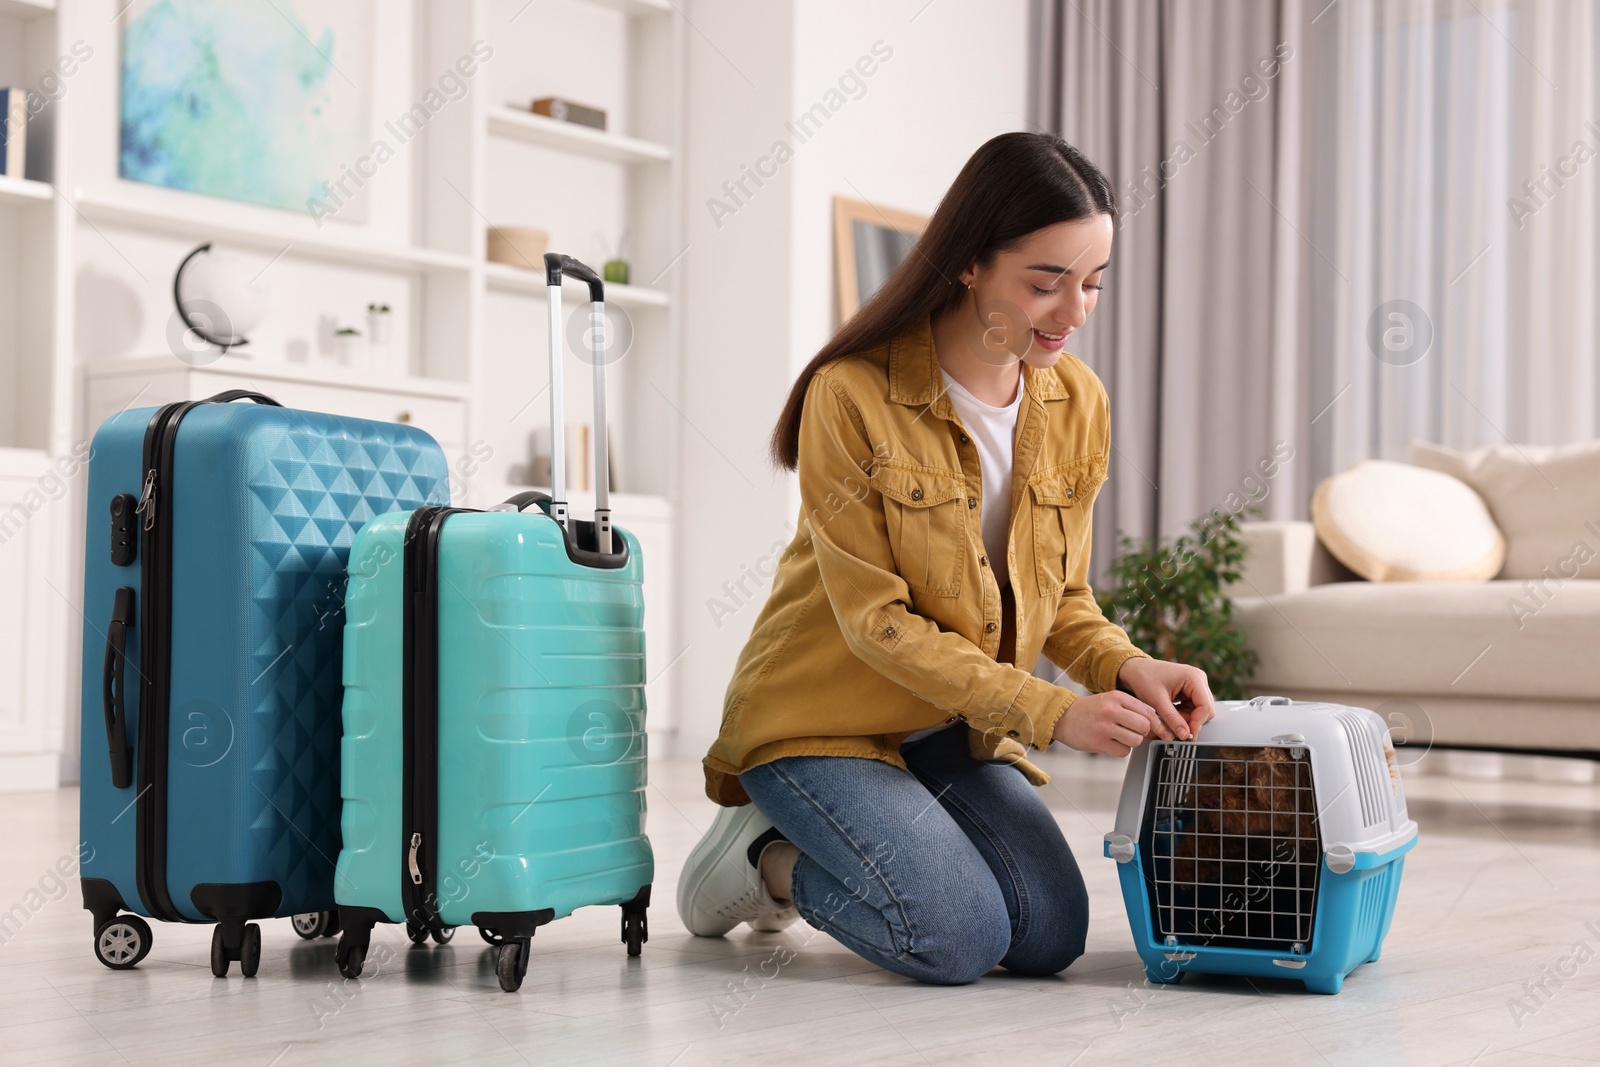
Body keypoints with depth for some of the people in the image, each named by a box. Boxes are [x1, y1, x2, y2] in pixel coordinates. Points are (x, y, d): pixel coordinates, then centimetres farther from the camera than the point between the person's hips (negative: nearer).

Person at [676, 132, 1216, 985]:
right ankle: (762, 857, 7)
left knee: (1051, 937, -8)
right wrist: (1050, 713, -26)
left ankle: (792, 855, 15)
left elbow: (1061, 596, 5)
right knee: (958, 940, -22)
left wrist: (1129, 667, -17)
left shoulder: (1077, 403, -3)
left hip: (959, 730, 6)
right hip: (828, 717, -6)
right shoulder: (854, 393, -21)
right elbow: (876, 619, -20)